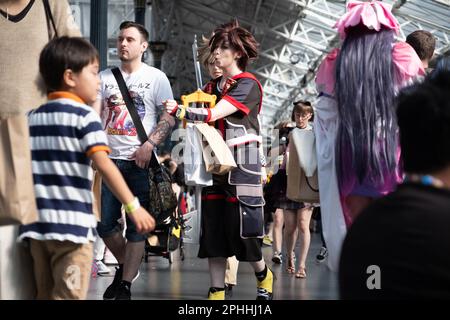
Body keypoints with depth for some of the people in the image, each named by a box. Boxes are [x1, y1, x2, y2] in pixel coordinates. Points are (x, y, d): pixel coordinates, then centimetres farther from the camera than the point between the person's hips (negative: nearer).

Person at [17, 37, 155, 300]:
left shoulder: (32, 117, 14)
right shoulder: (85, 116, -6)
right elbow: (104, 164, -17)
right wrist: (133, 206, -19)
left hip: (38, 223, 6)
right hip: (72, 223, -6)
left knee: (46, 294, 13)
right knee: (68, 296, -5)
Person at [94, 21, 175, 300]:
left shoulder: (156, 77, 2)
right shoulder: (105, 77, 11)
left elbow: (170, 118, -1)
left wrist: (149, 145, -14)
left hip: (140, 161, -3)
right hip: (110, 158, 3)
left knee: (136, 225, -2)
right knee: (104, 223, 2)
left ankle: (125, 285, 3)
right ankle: (126, 266, 25)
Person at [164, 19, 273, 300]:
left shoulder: (248, 84, -6)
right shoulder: (213, 87, 18)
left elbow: (215, 114, -19)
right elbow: (199, 115, 11)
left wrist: (180, 111, -29)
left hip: (242, 163, -7)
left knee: (241, 227, -6)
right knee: (213, 228, 1)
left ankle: (263, 275, 20)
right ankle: (217, 292, 4)